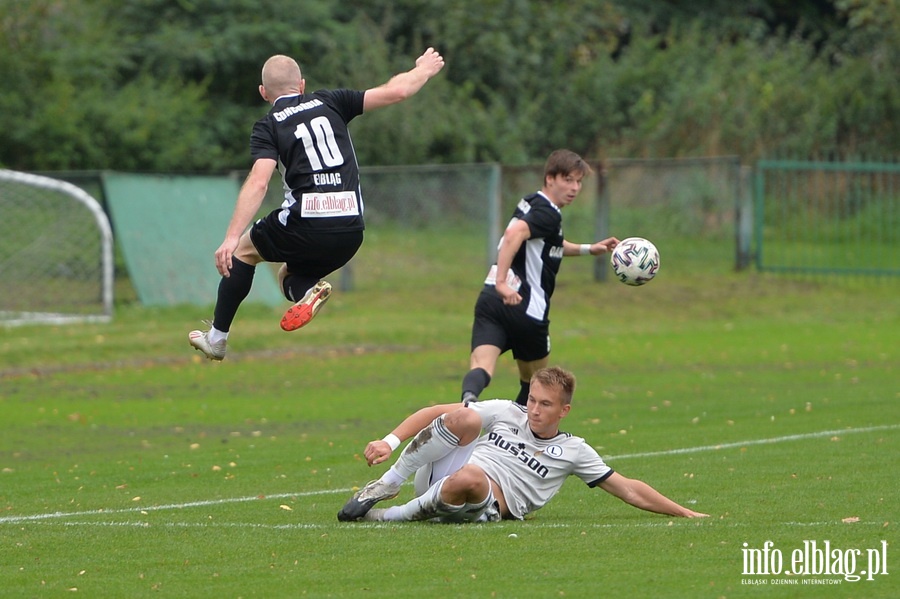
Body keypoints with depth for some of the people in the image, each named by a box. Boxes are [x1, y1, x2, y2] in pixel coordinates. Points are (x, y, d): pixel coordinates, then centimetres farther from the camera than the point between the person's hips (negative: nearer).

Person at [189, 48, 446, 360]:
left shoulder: (268, 127, 2)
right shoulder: (329, 103, 12)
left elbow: (258, 182, -13)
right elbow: (395, 91, 10)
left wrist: (231, 238, -18)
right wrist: (423, 71, 31)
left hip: (306, 227, -4)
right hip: (351, 232, 4)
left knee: (243, 249, 25)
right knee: (289, 274, 28)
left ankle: (217, 338, 19)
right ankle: (307, 289, -9)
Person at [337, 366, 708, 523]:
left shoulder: (573, 451, 14)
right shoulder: (506, 413, 15)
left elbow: (629, 490, 17)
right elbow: (437, 413, 10)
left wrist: (685, 514, 13)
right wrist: (390, 442, -3)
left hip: (489, 506, -2)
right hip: (438, 476, 2)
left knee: (470, 478, -40)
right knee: (465, 417, -27)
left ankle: (390, 516, -20)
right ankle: (386, 485, -17)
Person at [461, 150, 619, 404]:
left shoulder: (531, 203, 20)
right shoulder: (548, 214, -9)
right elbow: (513, 234, -29)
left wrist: (588, 249, 40)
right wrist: (501, 283, -34)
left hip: (490, 299, 7)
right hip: (526, 307, -7)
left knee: (481, 368, -15)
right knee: (535, 382, 16)